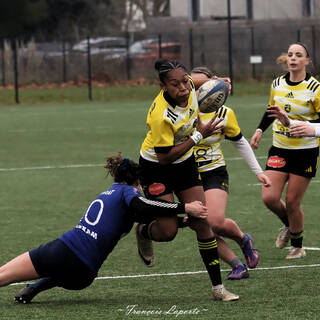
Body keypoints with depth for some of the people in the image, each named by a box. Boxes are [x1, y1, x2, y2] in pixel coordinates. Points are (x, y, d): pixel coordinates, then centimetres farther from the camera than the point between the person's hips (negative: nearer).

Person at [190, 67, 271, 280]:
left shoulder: (224, 113, -4)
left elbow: (240, 142, 8)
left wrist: (258, 171, 8)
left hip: (215, 173, -2)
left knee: (215, 222, -23)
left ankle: (243, 239, 10)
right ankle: (237, 265, 5)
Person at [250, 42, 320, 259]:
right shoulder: (277, 84, 3)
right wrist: (260, 130, 9)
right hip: (280, 149, 4)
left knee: (292, 202, -2)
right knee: (269, 197, -7)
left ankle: (298, 246, 21)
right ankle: (288, 225, 25)